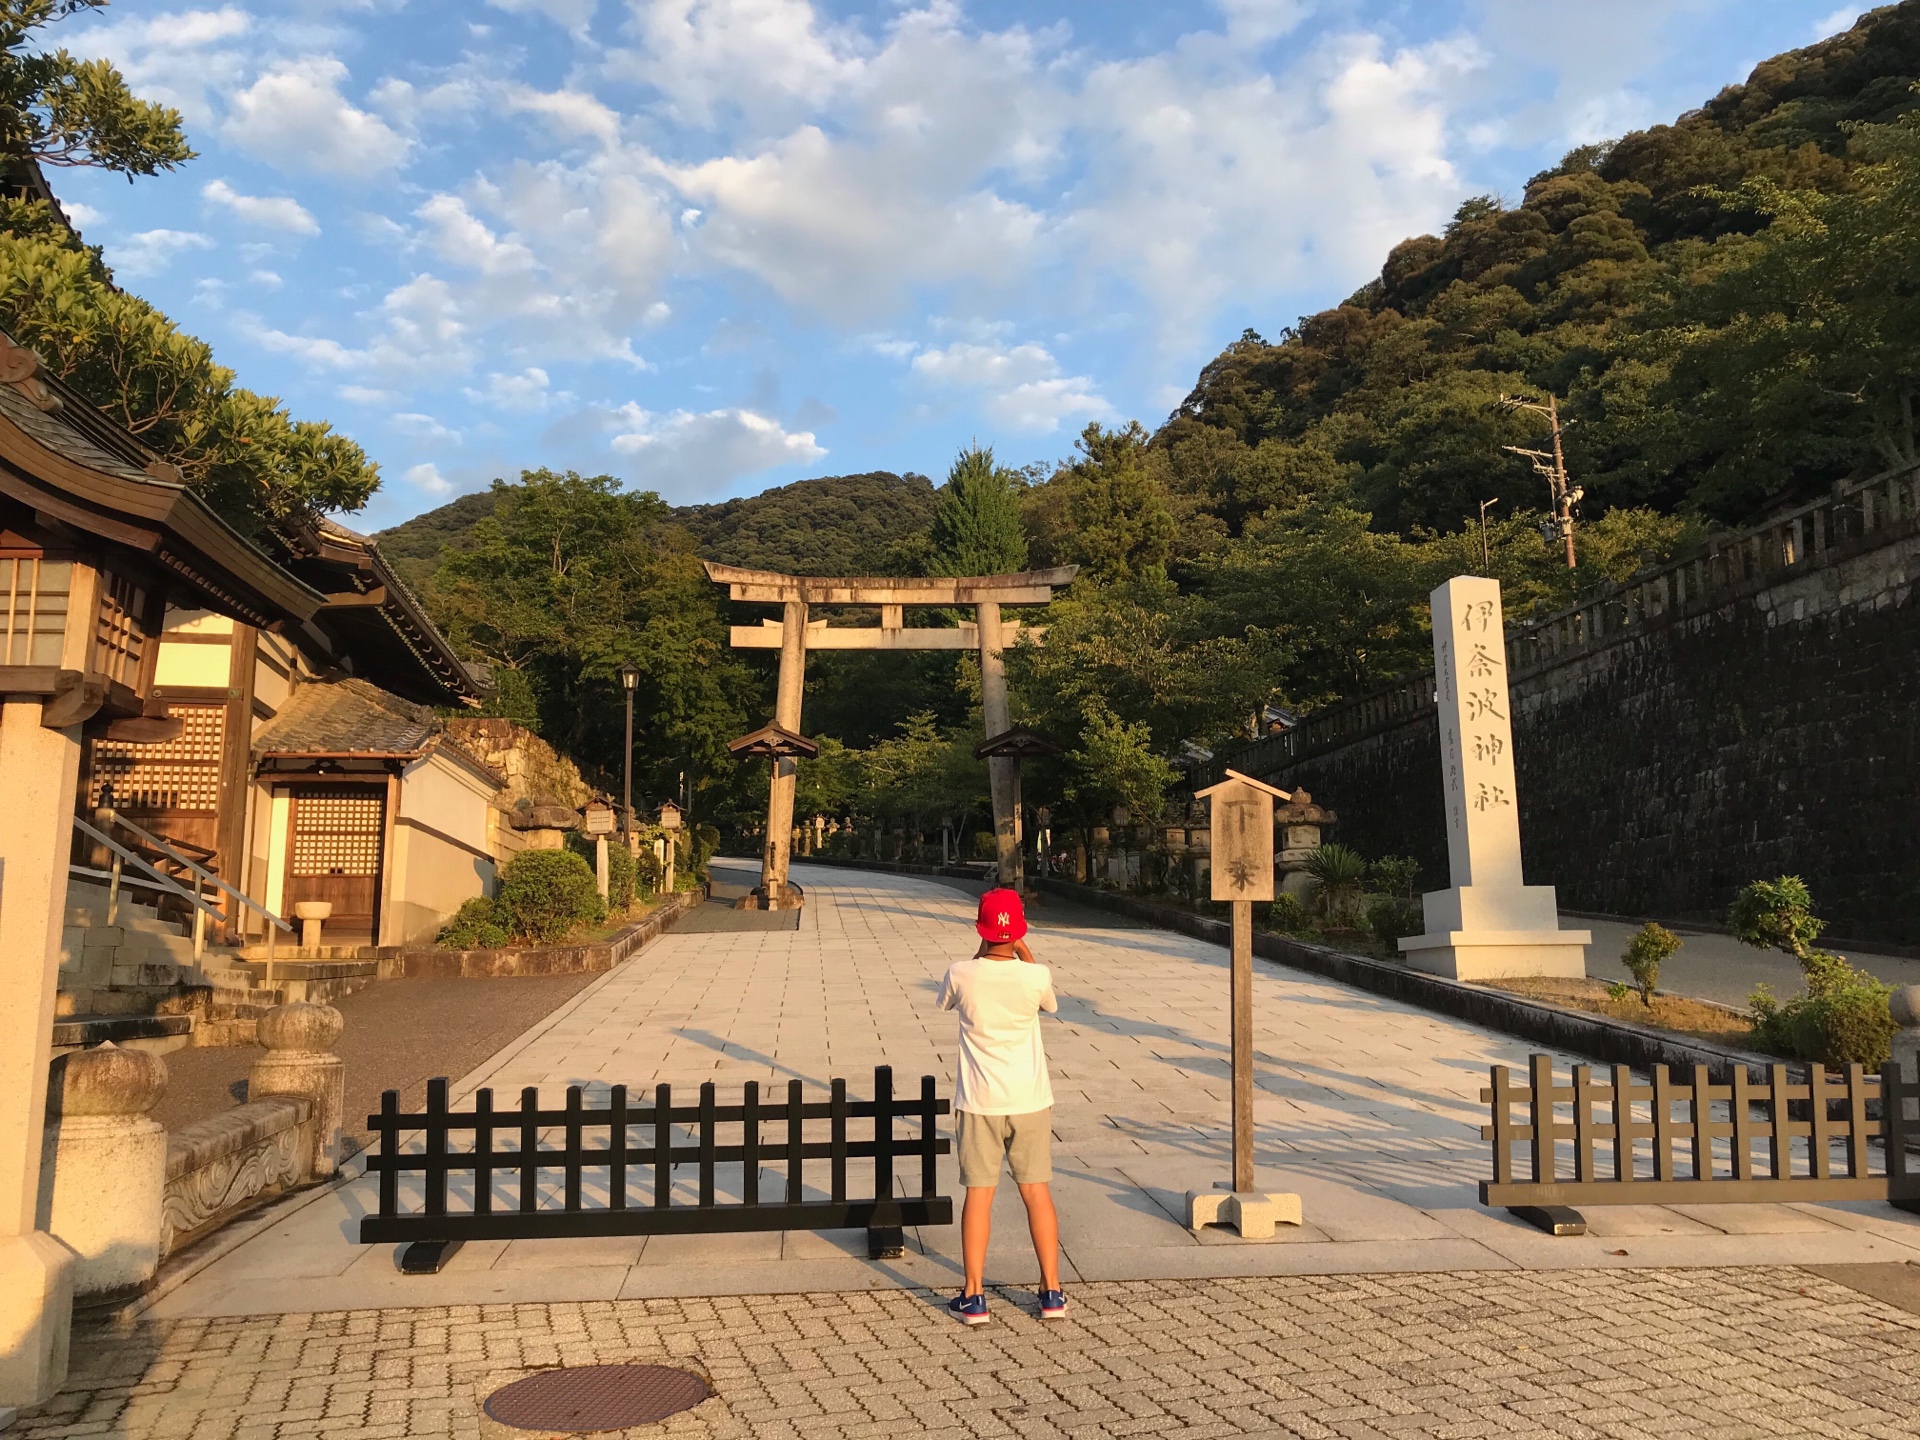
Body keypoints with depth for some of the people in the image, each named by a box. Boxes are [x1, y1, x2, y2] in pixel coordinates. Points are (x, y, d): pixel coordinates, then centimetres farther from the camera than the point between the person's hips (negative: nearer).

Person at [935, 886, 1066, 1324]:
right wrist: (1024, 953, 11)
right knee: (1037, 1191, 10)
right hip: (1030, 1100, 1)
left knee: (979, 1193, 7)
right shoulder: (1035, 976, -11)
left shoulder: (962, 974, -12)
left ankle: (973, 1296, 11)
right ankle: (1052, 1292, 16)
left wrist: (981, 953, 9)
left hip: (979, 1102, -1)